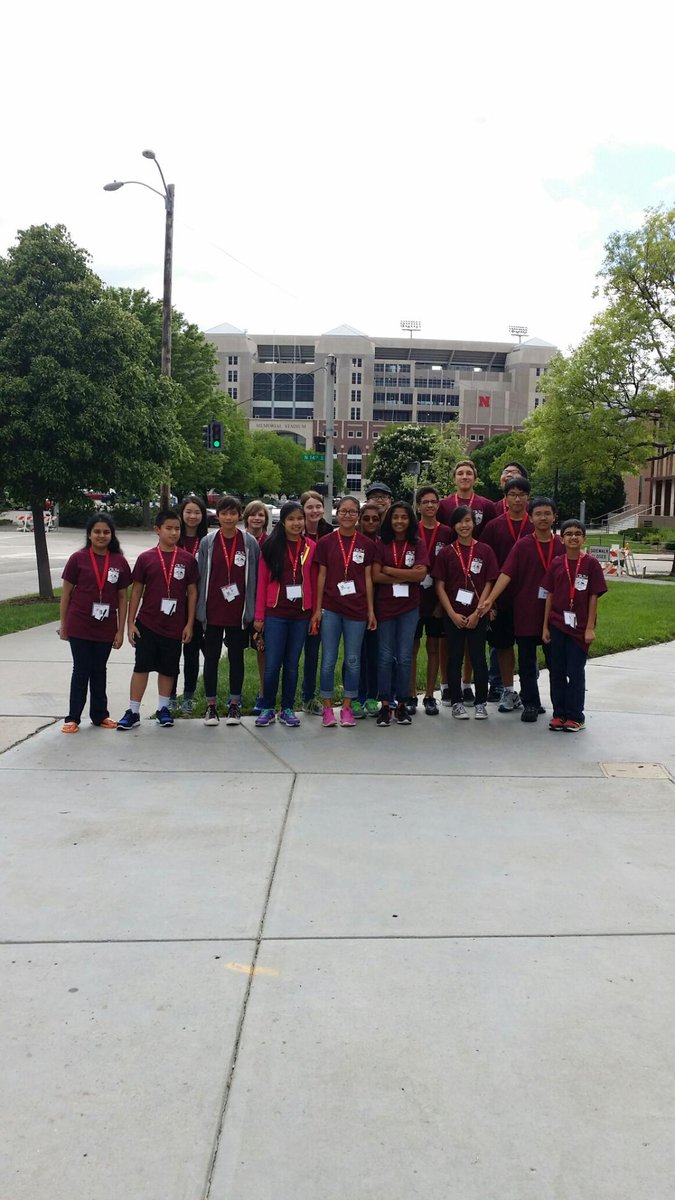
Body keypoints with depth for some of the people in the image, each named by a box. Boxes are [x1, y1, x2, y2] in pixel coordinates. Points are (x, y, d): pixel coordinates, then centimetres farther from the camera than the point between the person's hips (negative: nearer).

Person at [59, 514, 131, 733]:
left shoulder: (120, 562, -1)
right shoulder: (78, 558, -6)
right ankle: (73, 718, 12)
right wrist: (63, 624, 1)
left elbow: (122, 597, 4)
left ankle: (100, 715, 25)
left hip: (106, 628, 2)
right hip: (79, 626, -2)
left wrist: (120, 630, 2)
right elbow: (66, 593, 0)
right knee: (81, 671, 3)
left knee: (99, 671, 13)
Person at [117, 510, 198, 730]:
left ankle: (163, 709, 26)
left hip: (174, 626, 1)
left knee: (168, 669, 11)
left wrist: (189, 623, 1)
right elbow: (136, 591, 3)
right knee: (141, 666, 1)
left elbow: (192, 592, 4)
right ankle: (133, 712, 8)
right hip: (147, 623, -1)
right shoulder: (145, 558, -1)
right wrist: (130, 622, -1)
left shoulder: (187, 559, 0)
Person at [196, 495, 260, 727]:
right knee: (211, 657, 7)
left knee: (236, 657, 8)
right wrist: (199, 609, 1)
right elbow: (200, 576, 4)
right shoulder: (208, 542, 2)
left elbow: (255, 578, 2)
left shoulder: (250, 543, 0)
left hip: (238, 612, -1)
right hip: (212, 611, 1)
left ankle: (234, 704, 19)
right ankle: (211, 705, 17)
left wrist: (254, 610, 0)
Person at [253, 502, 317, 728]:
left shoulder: (310, 547, 3)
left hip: (301, 614, 2)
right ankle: (267, 709, 14)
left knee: (292, 664, 10)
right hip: (275, 614, -2)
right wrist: (259, 615, -2)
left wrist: (315, 613, 4)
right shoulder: (271, 547, -2)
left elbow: (313, 582, 5)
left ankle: (287, 709, 20)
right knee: (272, 664, -1)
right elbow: (262, 582, -1)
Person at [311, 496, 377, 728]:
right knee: (328, 660, 2)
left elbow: (368, 578, 6)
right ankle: (327, 707, 13)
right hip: (331, 609, -1)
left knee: (353, 661, 7)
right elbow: (321, 576, 2)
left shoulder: (366, 544, 3)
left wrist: (371, 610, 3)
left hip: (356, 610, 1)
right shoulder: (326, 543, 1)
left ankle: (347, 707, 18)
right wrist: (317, 609, -1)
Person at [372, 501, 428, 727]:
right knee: (385, 657, 2)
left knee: (404, 657, 2)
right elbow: (376, 576, -8)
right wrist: (406, 576, -11)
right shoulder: (381, 545, 1)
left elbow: (421, 574, -10)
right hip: (384, 607, 0)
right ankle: (385, 705, 10)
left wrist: (389, 570, -9)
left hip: (409, 608, 0)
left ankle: (402, 704, 13)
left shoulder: (418, 544, 3)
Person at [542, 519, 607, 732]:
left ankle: (575, 716, 12)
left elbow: (593, 597, -5)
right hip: (557, 625, 3)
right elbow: (550, 595, 6)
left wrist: (590, 628, -8)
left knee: (576, 672, 3)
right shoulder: (556, 564, 3)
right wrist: (545, 626, 4)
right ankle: (559, 713, 19)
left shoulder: (591, 564, -6)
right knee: (557, 671, 9)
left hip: (579, 627, -3)